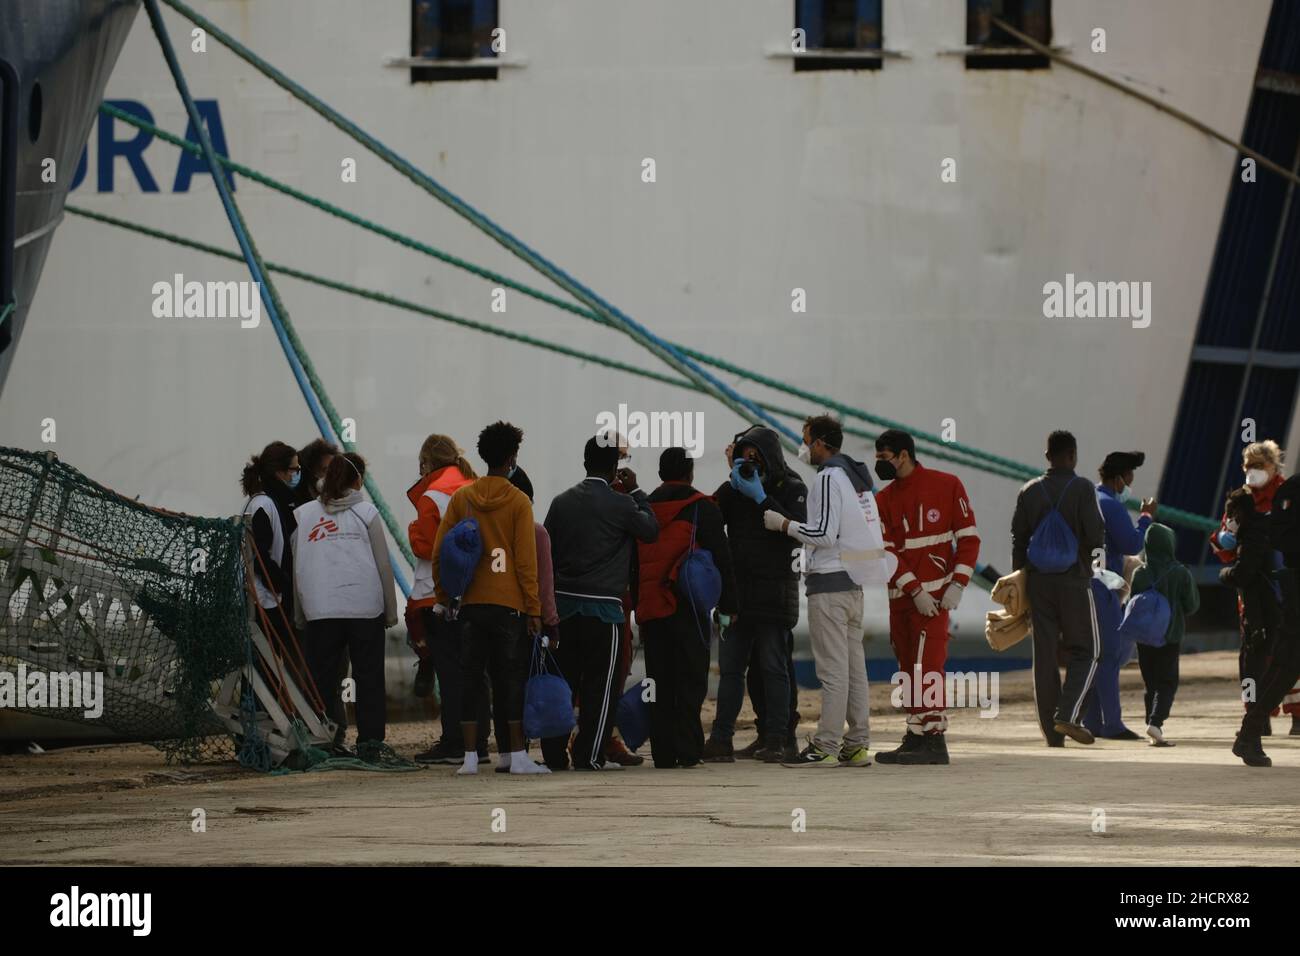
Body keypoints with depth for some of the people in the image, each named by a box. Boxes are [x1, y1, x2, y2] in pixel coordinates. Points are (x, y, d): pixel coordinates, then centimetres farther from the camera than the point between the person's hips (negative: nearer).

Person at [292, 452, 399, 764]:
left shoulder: (302, 515, 9)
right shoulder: (366, 513, 3)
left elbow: (295, 568, 9)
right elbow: (383, 565, 3)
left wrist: (300, 614, 13)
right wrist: (391, 610, 9)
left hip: (319, 609, 1)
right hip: (365, 607, -1)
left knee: (321, 679, 4)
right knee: (369, 676, 4)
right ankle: (370, 741, 2)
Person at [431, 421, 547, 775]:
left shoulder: (461, 498, 4)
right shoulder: (519, 502, -4)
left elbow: (439, 551, 4)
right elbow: (526, 560, -6)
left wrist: (443, 595, 13)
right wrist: (534, 608, -3)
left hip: (471, 603, 3)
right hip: (509, 604, -3)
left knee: (470, 676, 5)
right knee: (512, 677, 2)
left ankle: (470, 756, 3)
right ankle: (517, 755, 0)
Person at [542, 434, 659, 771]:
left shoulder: (562, 502, 6)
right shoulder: (619, 504, -9)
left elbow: (547, 550, 9)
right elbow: (651, 530, 6)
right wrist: (635, 492, 15)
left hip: (564, 604, 5)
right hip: (603, 606, -5)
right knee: (599, 685, 1)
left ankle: (554, 753, 8)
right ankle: (589, 756, -2)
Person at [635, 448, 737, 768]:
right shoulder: (702, 508, -2)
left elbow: (633, 563, 16)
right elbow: (721, 559, -4)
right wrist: (728, 606, 1)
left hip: (650, 608, 4)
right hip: (688, 608, -4)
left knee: (660, 682, 7)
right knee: (690, 681, -2)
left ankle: (663, 753, 4)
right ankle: (687, 751, -8)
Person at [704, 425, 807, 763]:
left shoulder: (791, 489, -1)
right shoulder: (733, 490, 11)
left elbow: (797, 529, -16)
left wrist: (761, 498, -17)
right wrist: (732, 487, -10)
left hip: (774, 592, -4)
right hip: (738, 592, 4)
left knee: (773, 667, -3)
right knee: (731, 668, 3)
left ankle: (779, 739, -2)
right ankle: (720, 739, 3)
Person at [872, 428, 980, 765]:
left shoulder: (947, 486, -2)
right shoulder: (883, 500, 9)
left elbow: (969, 538, -3)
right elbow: (887, 552, 0)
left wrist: (957, 585, -13)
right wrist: (915, 590, -13)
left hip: (934, 594, -6)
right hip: (900, 596, 6)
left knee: (926, 664, -13)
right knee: (907, 668, 8)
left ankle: (933, 741, -15)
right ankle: (916, 738, 13)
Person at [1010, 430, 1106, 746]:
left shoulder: (1029, 492, 6)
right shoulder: (1082, 489, -7)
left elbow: (1018, 541, 6)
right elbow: (1096, 536, -14)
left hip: (1038, 580, 4)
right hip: (1074, 579, -4)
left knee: (1044, 656, 6)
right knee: (1084, 652, 6)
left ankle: (1052, 731, 4)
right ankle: (1067, 714, -14)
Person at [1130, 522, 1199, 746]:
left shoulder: (1139, 574, -4)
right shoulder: (1181, 574, -10)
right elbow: (1191, 606, -3)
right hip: (1171, 636, -2)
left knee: (1151, 683, 13)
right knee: (1168, 683, 1)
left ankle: (1153, 723, 10)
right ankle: (1156, 721, -19)